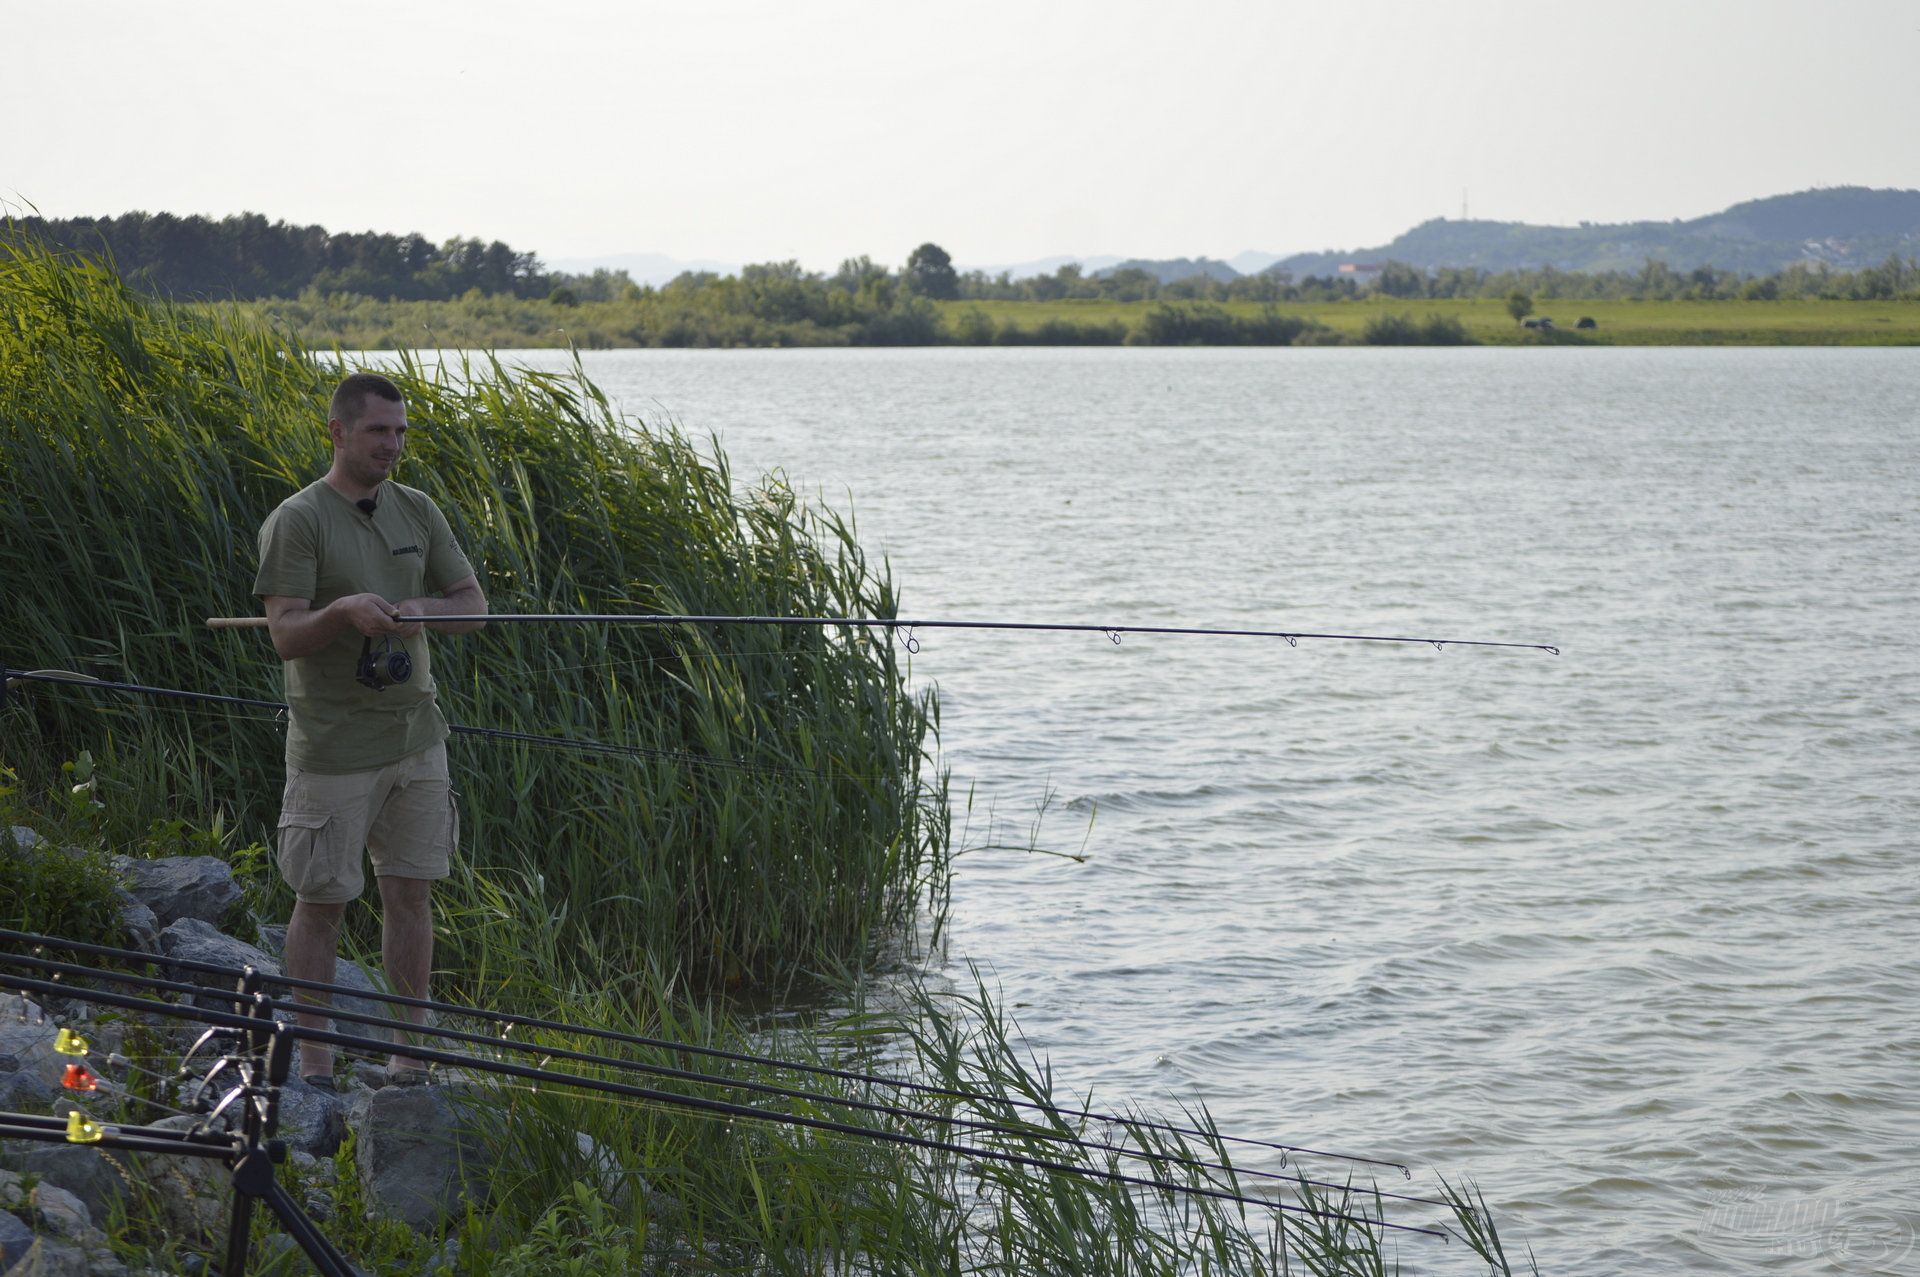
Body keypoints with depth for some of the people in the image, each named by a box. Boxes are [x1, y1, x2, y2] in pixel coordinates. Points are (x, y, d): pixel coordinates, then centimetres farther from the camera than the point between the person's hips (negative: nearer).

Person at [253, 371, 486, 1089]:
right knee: (321, 902, 2)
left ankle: (410, 1051, 17)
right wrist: (345, 610, -34)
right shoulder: (297, 521, -10)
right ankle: (313, 1062, 11)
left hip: (416, 739, 5)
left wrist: (422, 609, -12)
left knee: (410, 893, 8)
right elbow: (284, 636, -16)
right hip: (333, 749, -5)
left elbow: (473, 605, 9)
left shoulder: (417, 512, 9)